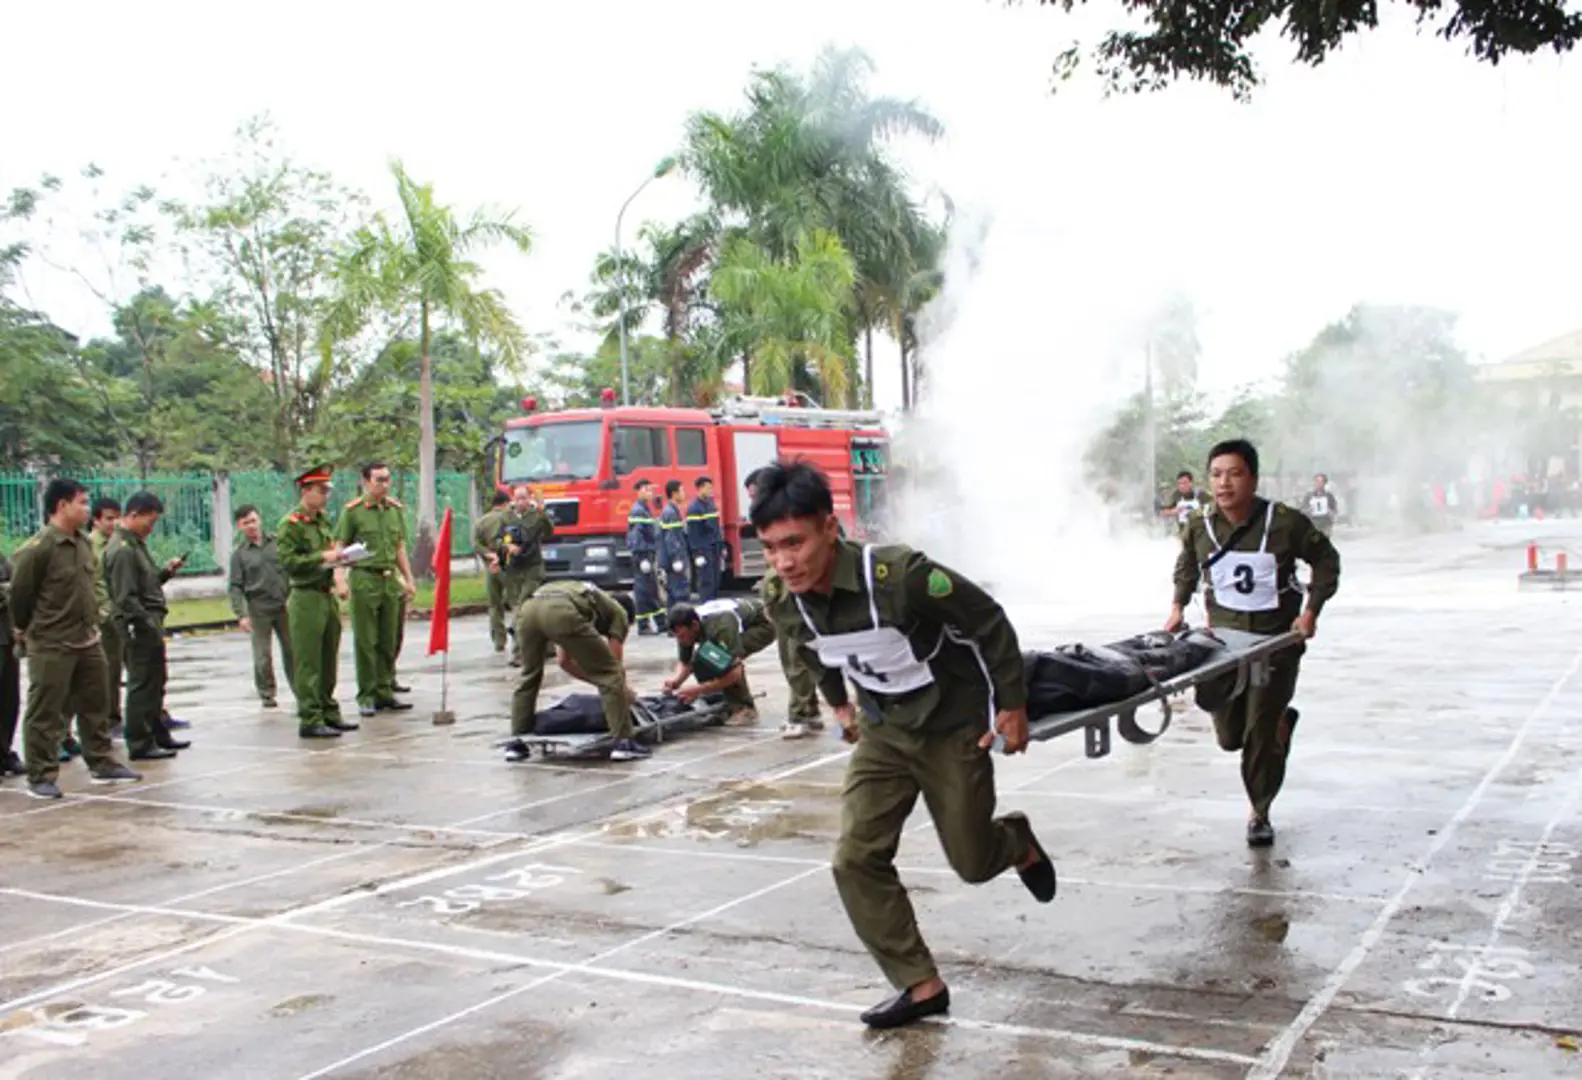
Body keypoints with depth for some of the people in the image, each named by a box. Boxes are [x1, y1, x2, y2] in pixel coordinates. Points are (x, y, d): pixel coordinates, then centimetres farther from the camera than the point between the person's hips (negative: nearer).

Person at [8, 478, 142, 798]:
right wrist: (24, 629, 3)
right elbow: (20, 593, -10)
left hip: (87, 640, 8)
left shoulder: (84, 543, 7)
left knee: (97, 705, 15)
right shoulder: (37, 549, -18)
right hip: (50, 646, -8)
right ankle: (41, 777, 10)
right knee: (45, 714, 2)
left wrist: (92, 620, 15)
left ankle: (102, 764, 26)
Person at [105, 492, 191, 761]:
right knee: (142, 685, -4)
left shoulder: (135, 544, 16)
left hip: (149, 624, 10)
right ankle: (140, 744, 2)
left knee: (155, 683, 17)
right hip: (141, 627, -10)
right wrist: (150, 625, -21)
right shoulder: (122, 550, -15)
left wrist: (165, 571, 6)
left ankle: (159, 735, 28)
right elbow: (126, 598, -20)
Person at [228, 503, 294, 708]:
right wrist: (241, 614, -10)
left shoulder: (276, 542, 7)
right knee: (263, 655, 0)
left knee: (291, 650, 4)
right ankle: (266, 693, 14)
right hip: (259, 609, -2)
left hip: (283, 605, 2)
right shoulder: (239, 553, 2)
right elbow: (236, 587, -1)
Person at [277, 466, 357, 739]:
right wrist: (322, 557, -20)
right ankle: (310, 721, 1)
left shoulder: (324, 520, 14)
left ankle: (329, 713, 23)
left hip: (328, 596, 8)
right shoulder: (290, 524, -11)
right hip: (306, 597, -8)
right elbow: (287, 561, -18)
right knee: (308, 663, -4)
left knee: (329, 661, 14)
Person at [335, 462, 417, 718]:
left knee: (389, 640, 8)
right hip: (364, 579, -5)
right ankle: (366, 697, 5)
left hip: (391, 579, 5)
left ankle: (385, 693, 16)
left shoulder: (396, 509, 12)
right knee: (365, 641, -1)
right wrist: (339, 581, -15)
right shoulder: (352, 511, -4)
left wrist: (409, 580, 16)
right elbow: (340, 548, -4)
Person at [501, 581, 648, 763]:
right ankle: (623, 742, 6)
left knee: (529, 676, 29)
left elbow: (565, 662, 44)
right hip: (561, 612, -6)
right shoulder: (619, 612, 28)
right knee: (610, 675, 8)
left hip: (528, 608, 6)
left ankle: (516, 742, 29)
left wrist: (598, 682, 50)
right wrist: (624, 691, 41)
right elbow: (614, 663, 23)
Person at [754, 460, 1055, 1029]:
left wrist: (1012, 706, -13)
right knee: (856, 860, -8)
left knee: (972, 862, 9)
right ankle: (921, 985, 6)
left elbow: (989, 622, -21)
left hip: (953, 726, -4)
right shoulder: (783, 603, -16)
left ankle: (1019, 842, 45)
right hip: (883, 731, 5)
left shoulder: (898, 575, -35)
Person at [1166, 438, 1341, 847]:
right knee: (1229, 736, 10)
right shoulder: (1200, 527, -5)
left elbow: (1326, 560, -2)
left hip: (1276, 638, -3)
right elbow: (1187, 567, 16)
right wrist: (1178, 606, 5)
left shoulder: (1285, 522, -15)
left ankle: (1259, 814, 18)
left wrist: (1310, 611, -10)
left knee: (1260, 734, -5)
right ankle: (1281, 720, 44)